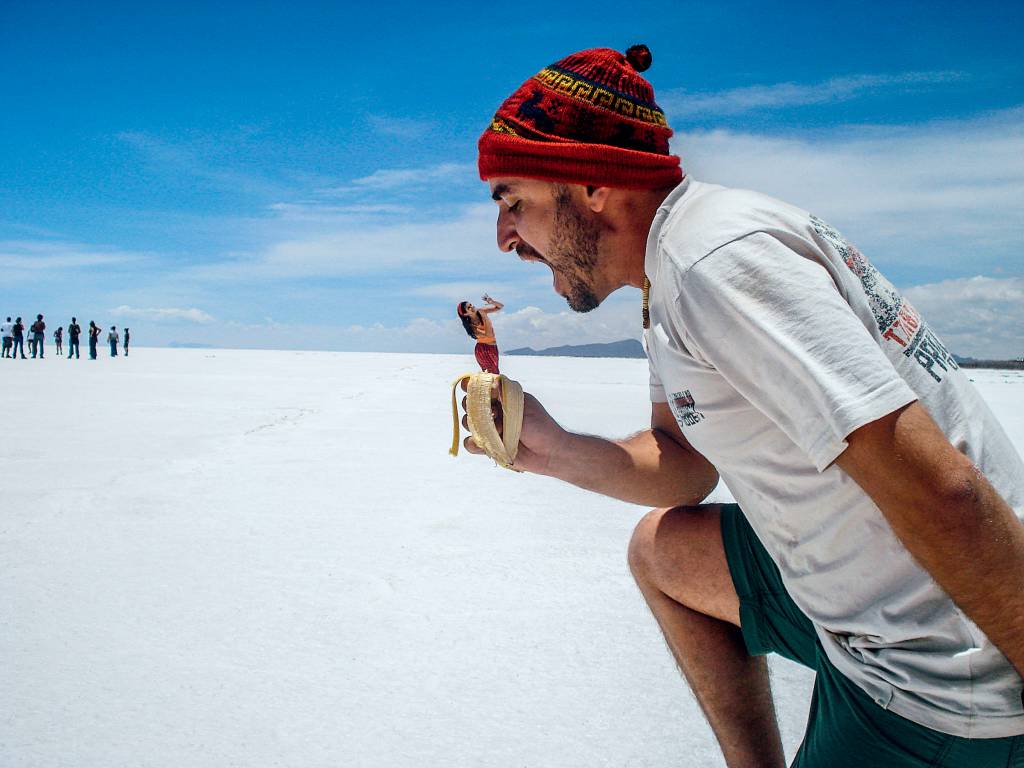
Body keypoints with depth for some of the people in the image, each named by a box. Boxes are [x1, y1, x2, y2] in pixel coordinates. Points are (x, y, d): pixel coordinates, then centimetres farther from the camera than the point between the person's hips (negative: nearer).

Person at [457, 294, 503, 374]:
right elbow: (489, 334, -28)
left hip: (493, 347, 6)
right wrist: (486, 318, -28)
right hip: (483, 349, -6)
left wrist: (491, 301, -16)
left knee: (494, 372, 7)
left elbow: (500, 306, 3)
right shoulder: (471, 325, -17)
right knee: (493, 372, -13)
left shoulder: (481, 311, -2)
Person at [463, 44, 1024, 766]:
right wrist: (553, 449, -5)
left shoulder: (712, 259, -25)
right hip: (851, 579, 9)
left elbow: (940, 492, -29)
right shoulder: (669, 278, 6)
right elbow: (687, 467, 10)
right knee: (660, 549, 18)